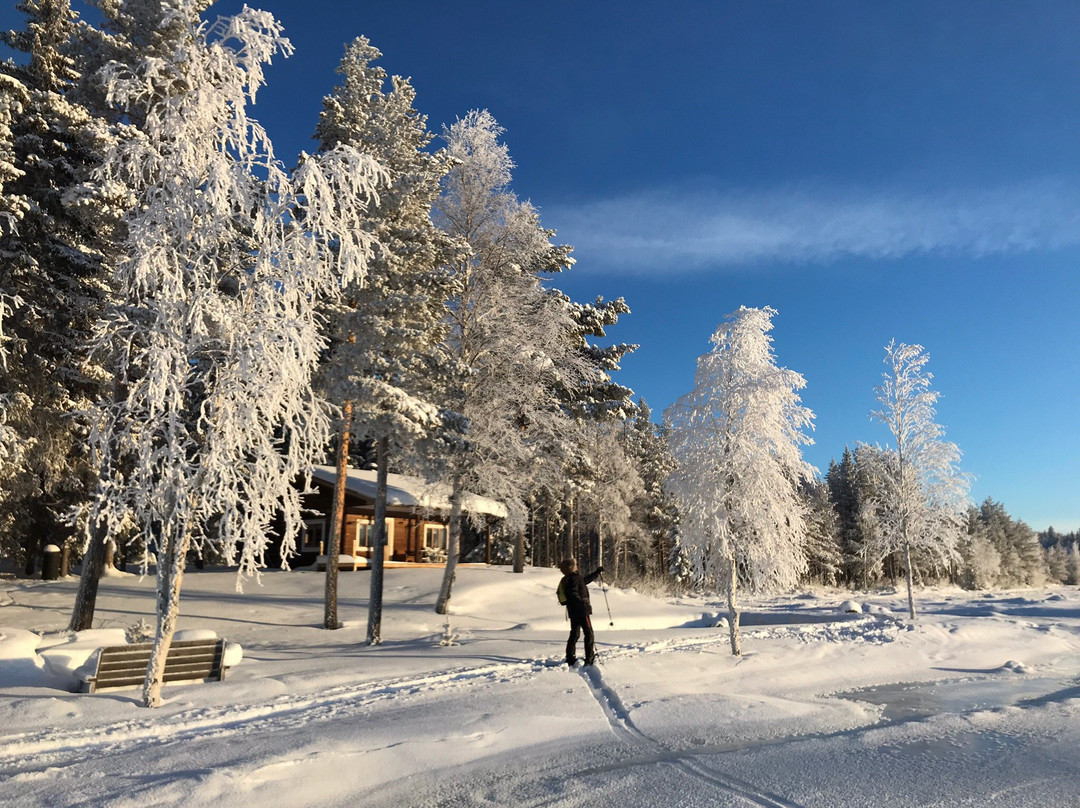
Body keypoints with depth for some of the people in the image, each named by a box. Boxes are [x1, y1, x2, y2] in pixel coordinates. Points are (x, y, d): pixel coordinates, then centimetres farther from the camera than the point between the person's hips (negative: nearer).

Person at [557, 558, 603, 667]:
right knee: (589, 633, -1)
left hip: (573, 611, 9)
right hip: (581, 610, -9)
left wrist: (597, 572, 30)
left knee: (574, 634, 14)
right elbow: (573, 594, -26)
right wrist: (583, 603, -33)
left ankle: (570, 659, 15)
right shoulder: (574, 578, -16)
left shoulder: (572, 578, 15)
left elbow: (586, 579, 27)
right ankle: (590, 659, 0)